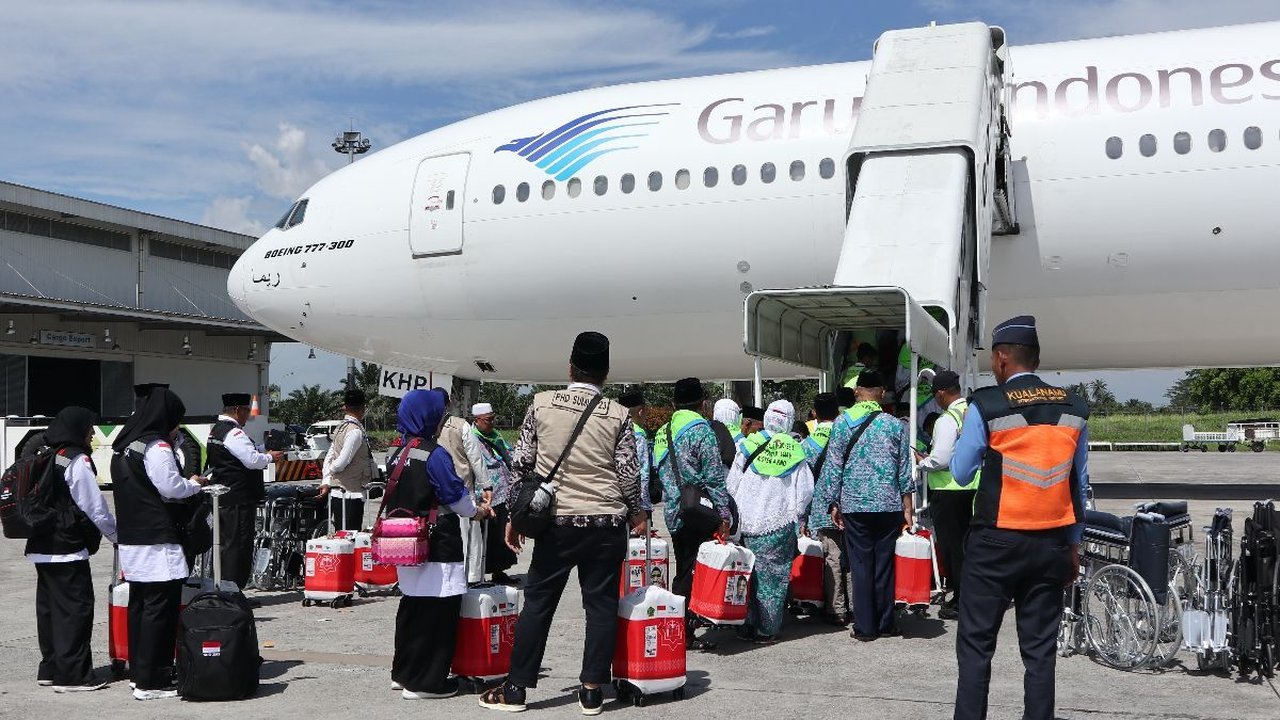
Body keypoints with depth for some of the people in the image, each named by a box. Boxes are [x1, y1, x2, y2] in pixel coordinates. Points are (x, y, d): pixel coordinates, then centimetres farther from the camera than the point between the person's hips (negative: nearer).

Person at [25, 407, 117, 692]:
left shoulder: (43, 456, 12)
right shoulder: (77, 460, -13)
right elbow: (96, 507, -13)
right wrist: (116, 535, -1)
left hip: (41, 547, 9)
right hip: (68, 549, -9)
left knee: (49, 605, 14)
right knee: (76, 607, -4)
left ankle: (49, 669, 23)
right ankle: (72, 674, -4)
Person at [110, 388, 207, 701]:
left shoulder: (123, 446, 13)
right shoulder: (156, 447, -15)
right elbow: (172, 489, -17)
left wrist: (185, 483, 14)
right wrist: (194, 484, 2)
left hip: (131, 539, 10)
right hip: (157, 541, -10)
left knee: (139, 605, 16)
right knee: (160, 607, -6)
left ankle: (138, 672, 24)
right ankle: (151, 682, -4)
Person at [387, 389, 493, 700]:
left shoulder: (397, 454, 10)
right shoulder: (434, 455, -16)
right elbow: (456, 496, -12)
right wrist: (477, 511, 8)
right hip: (437, 546, -9)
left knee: (411, 607, 19)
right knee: (437, 610, -2)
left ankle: (403, 673, 28)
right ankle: (425, 682, 1)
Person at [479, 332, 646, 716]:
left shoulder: (542, 403, 0)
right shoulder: (618, 414, -2)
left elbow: (521, 464, 2)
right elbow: (628, 474, -1)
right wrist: (637, 514, 17)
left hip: (556, 521, 0)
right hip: (606, 524, 0)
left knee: (538, 603, 8)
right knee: (601, 605, 8)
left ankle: (515, 688, 12)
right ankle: (592, 691, 12)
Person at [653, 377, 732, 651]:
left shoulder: (663, 432, 13)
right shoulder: (701, 429, -10)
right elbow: (714, 476, -13)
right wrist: (724, 513, -10)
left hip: (673, 512, 8)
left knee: (683, 572, 15)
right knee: (694, 571, -3)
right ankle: (684, 633, -2)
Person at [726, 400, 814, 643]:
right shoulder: (795, 450, -2)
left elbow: (732, 484, 2)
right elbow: (805, 490, 0)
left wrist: (737, 512, 17)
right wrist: (798, 518, 14)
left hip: (750, 523, 1)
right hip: (781, 524, -1)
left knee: (752, 574, 10)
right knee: (775, 577, 6)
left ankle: (750, 626, 14)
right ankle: (768, 629, 8)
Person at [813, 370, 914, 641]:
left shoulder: (842, 422, 0)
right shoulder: (895, 425, 3)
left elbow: (833, 466, 0)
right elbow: (904, 469, 4)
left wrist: (833, 504, 7)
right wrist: (907, 508, 9)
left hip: (855, 505, -1)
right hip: (889, 505, 1)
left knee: (861, 565, 4)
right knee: (885, 563, 9)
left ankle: (865, 627, 7)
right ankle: (885, 623, 16)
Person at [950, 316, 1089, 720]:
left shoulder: (986, 406, -9)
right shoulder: (1074, 410, 5)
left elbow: (961, 474, -2)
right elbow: (1079, 485, 10)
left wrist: (964, 437, 14)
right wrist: (1074, 546, 17)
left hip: (995, 543, -4)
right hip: (1051, 545, 4)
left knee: (976, 645, 3)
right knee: (1041, 649, 9)